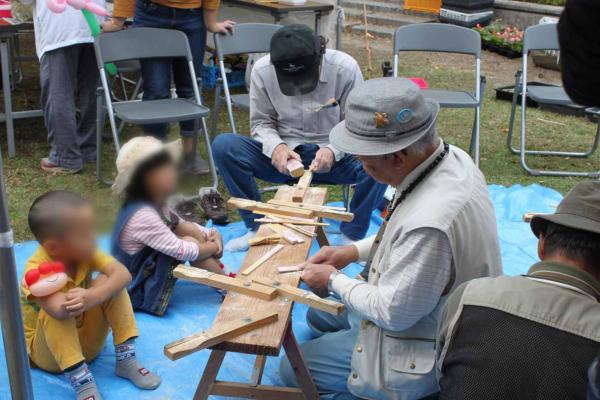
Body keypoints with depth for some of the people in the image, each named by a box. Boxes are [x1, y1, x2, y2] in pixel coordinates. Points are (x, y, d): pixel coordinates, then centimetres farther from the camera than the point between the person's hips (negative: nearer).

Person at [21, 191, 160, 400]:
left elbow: (122, 273, -29)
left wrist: (96, 295, -48)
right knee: (54, 312, -36)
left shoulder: (83, 252, -13)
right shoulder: (36, 270, -29)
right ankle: (81, 380, -30)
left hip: (86, 339, 5)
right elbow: (60, 310, -48)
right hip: (47, 351, -4)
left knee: (106, 281, -19)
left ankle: (125, 358, -14)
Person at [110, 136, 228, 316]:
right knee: (190, 241, -21)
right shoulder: (142, 216, -30)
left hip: (149, 266, 10)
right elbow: (182, 250, -29)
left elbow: (181, 225, 13)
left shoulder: (156, 204, 1)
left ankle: (221, 273, 1)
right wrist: (212, 248, -13)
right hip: (140, 291, -10)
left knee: (189, 229, -1)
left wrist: (212, 234, -4)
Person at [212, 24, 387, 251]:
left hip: (332, 156, -1)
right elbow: (261, 122, 1)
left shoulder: (345, 68, -15)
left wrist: (333, 150, -26)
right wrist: (276, 146, -21)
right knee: (223, 146, -22)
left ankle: (352, 237, -9)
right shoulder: (262, 70, -10)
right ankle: (256, 227, -6)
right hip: (283, 155, 2)